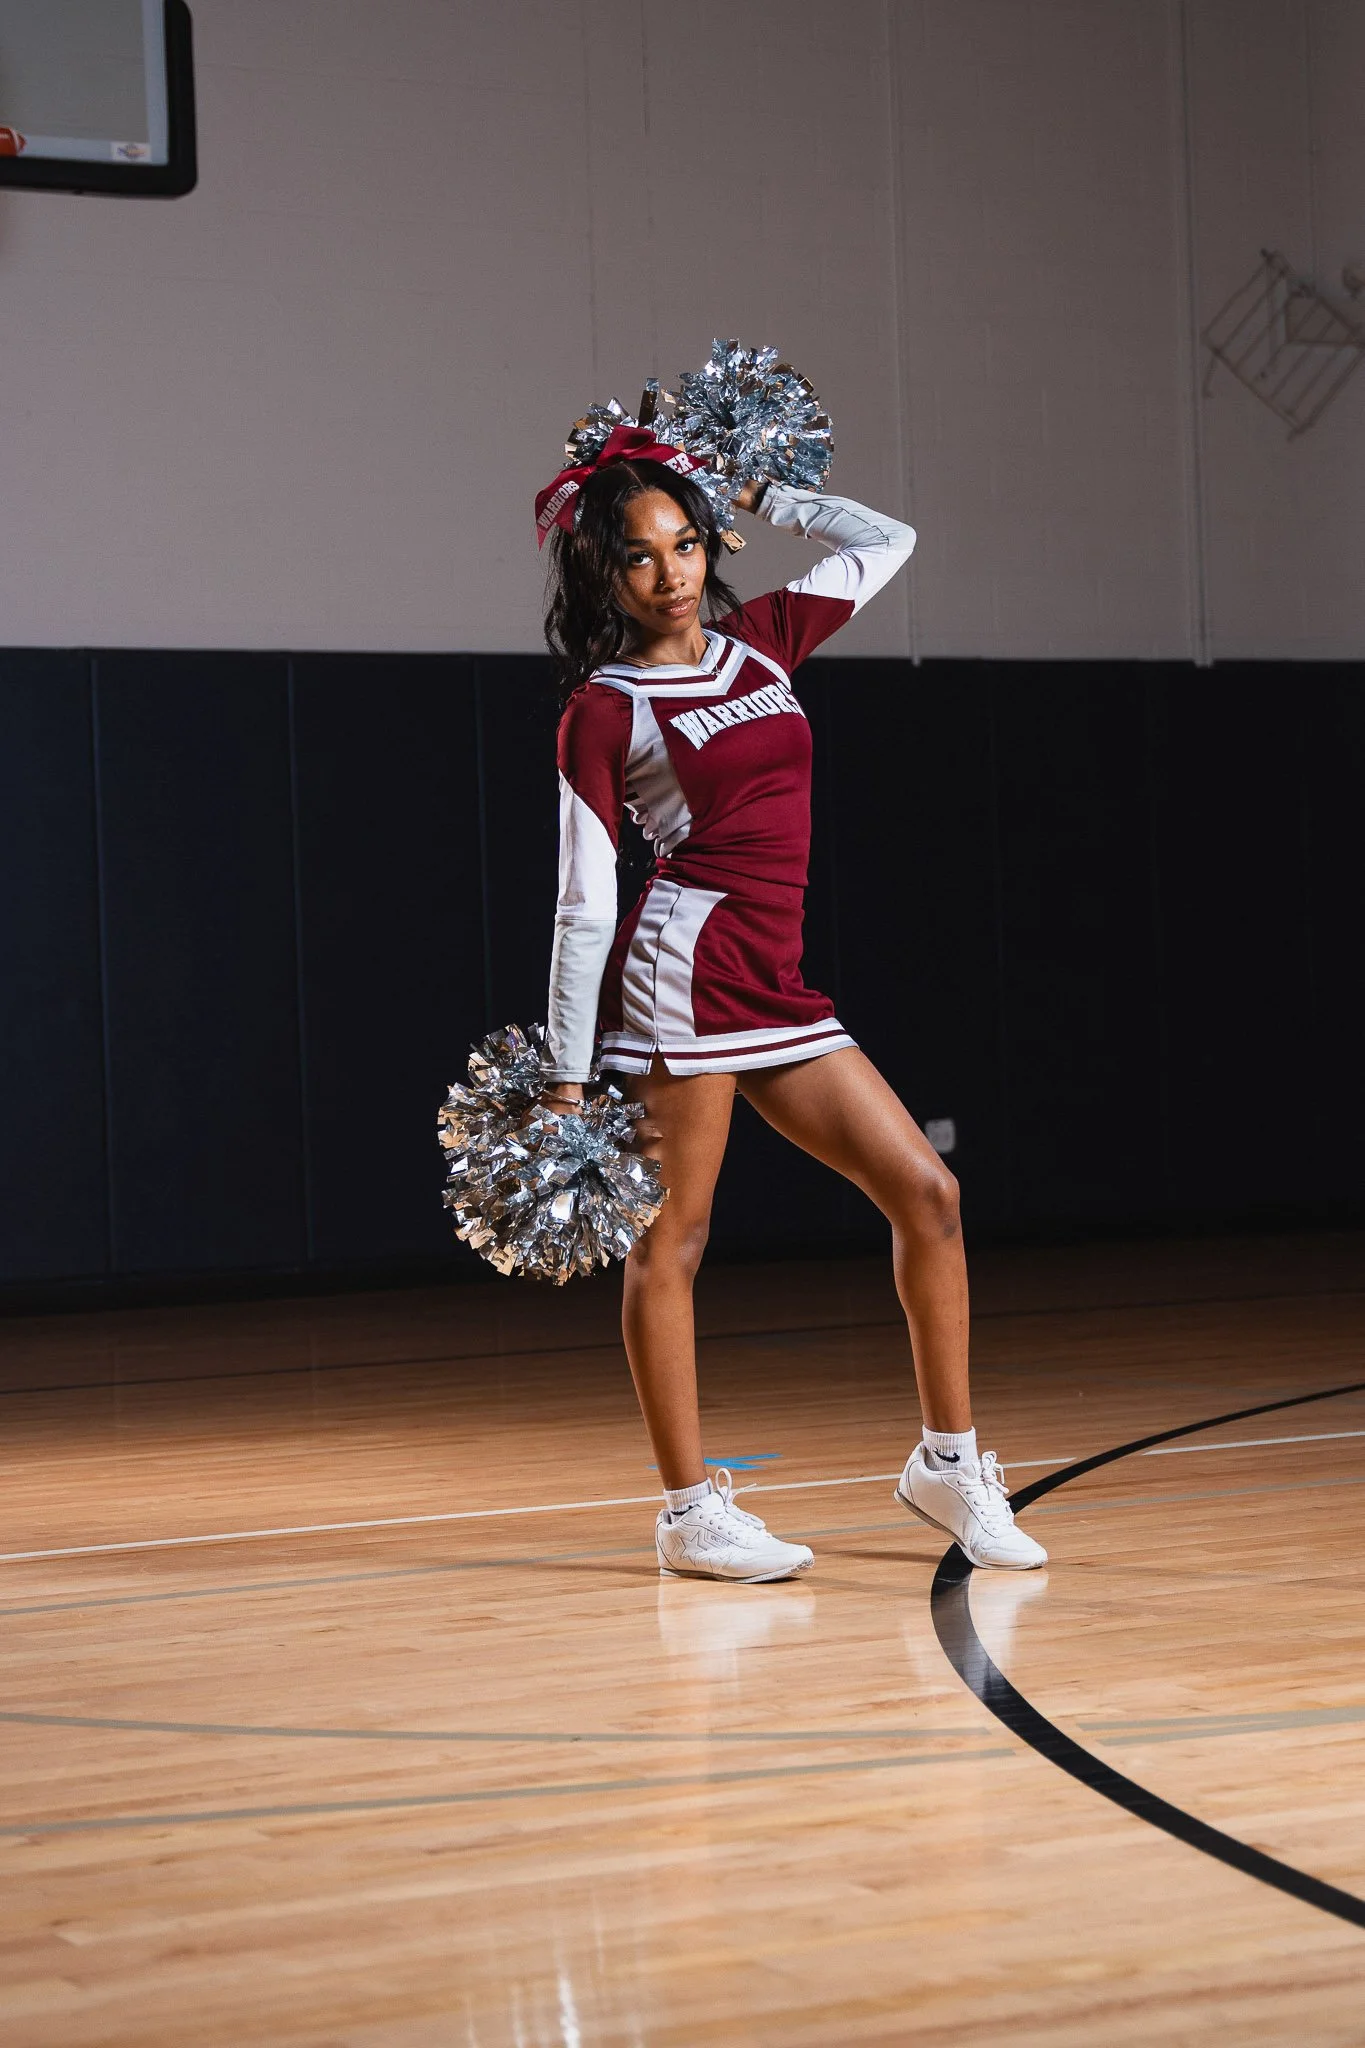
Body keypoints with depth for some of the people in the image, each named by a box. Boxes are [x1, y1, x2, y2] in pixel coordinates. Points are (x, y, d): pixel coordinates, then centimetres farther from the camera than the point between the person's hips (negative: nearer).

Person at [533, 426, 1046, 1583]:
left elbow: (885, 542, 26)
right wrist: (567, 1079, -5)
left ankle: (948, 1465, 12)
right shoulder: (605, 710, 0)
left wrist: (758, 496, 25)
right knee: (671, 1240, -2)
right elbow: (584, 905, -3)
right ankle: (690, 1511, 5)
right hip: (685, 967, -6)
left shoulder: (759, 643, 15)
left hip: (777, 987, 6)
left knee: (926, 1194, 2)